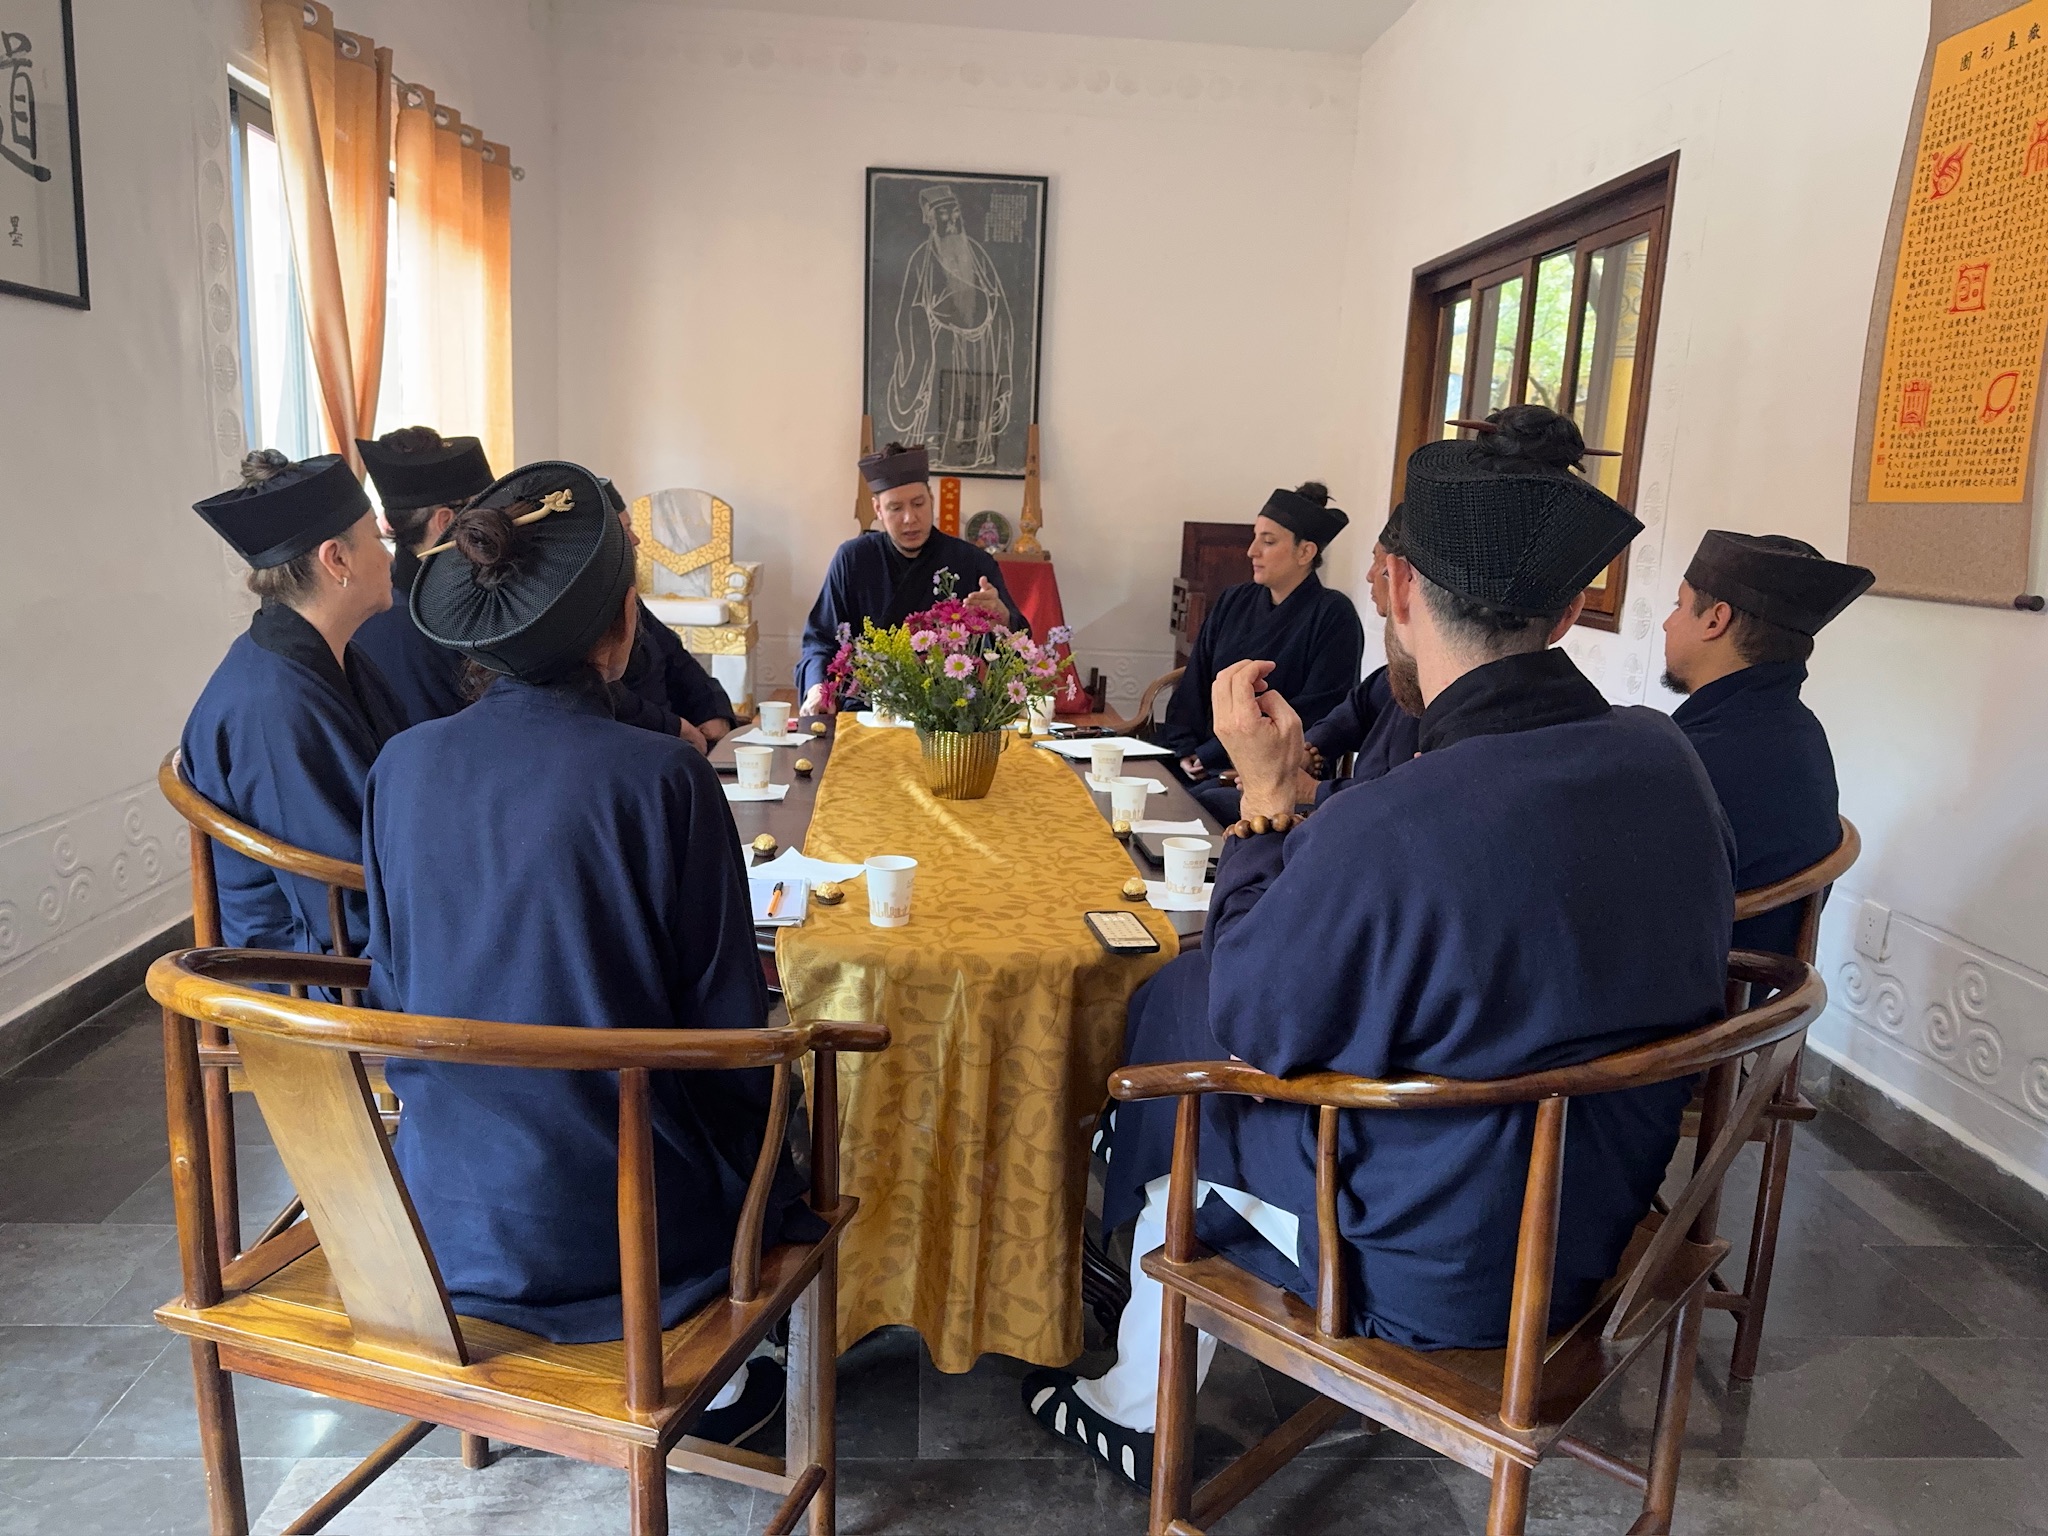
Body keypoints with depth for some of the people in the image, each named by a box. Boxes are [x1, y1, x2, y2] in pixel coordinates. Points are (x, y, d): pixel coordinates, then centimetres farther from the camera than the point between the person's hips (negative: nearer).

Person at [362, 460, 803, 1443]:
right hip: (617, 1221, -5)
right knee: (778, 1108, 25)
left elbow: (393, 988, 6)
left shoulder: (404, 765, -7)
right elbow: (728, 1026, -14)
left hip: (441, 1211, 5)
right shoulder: (662, 779, -21)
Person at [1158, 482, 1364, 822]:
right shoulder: (1234, 602, 15)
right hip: (1201, 766, 6)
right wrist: (1184, 750, -4)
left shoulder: (1333, 616, -4)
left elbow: (1315, 714, -11)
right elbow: (1193, 682, 13)